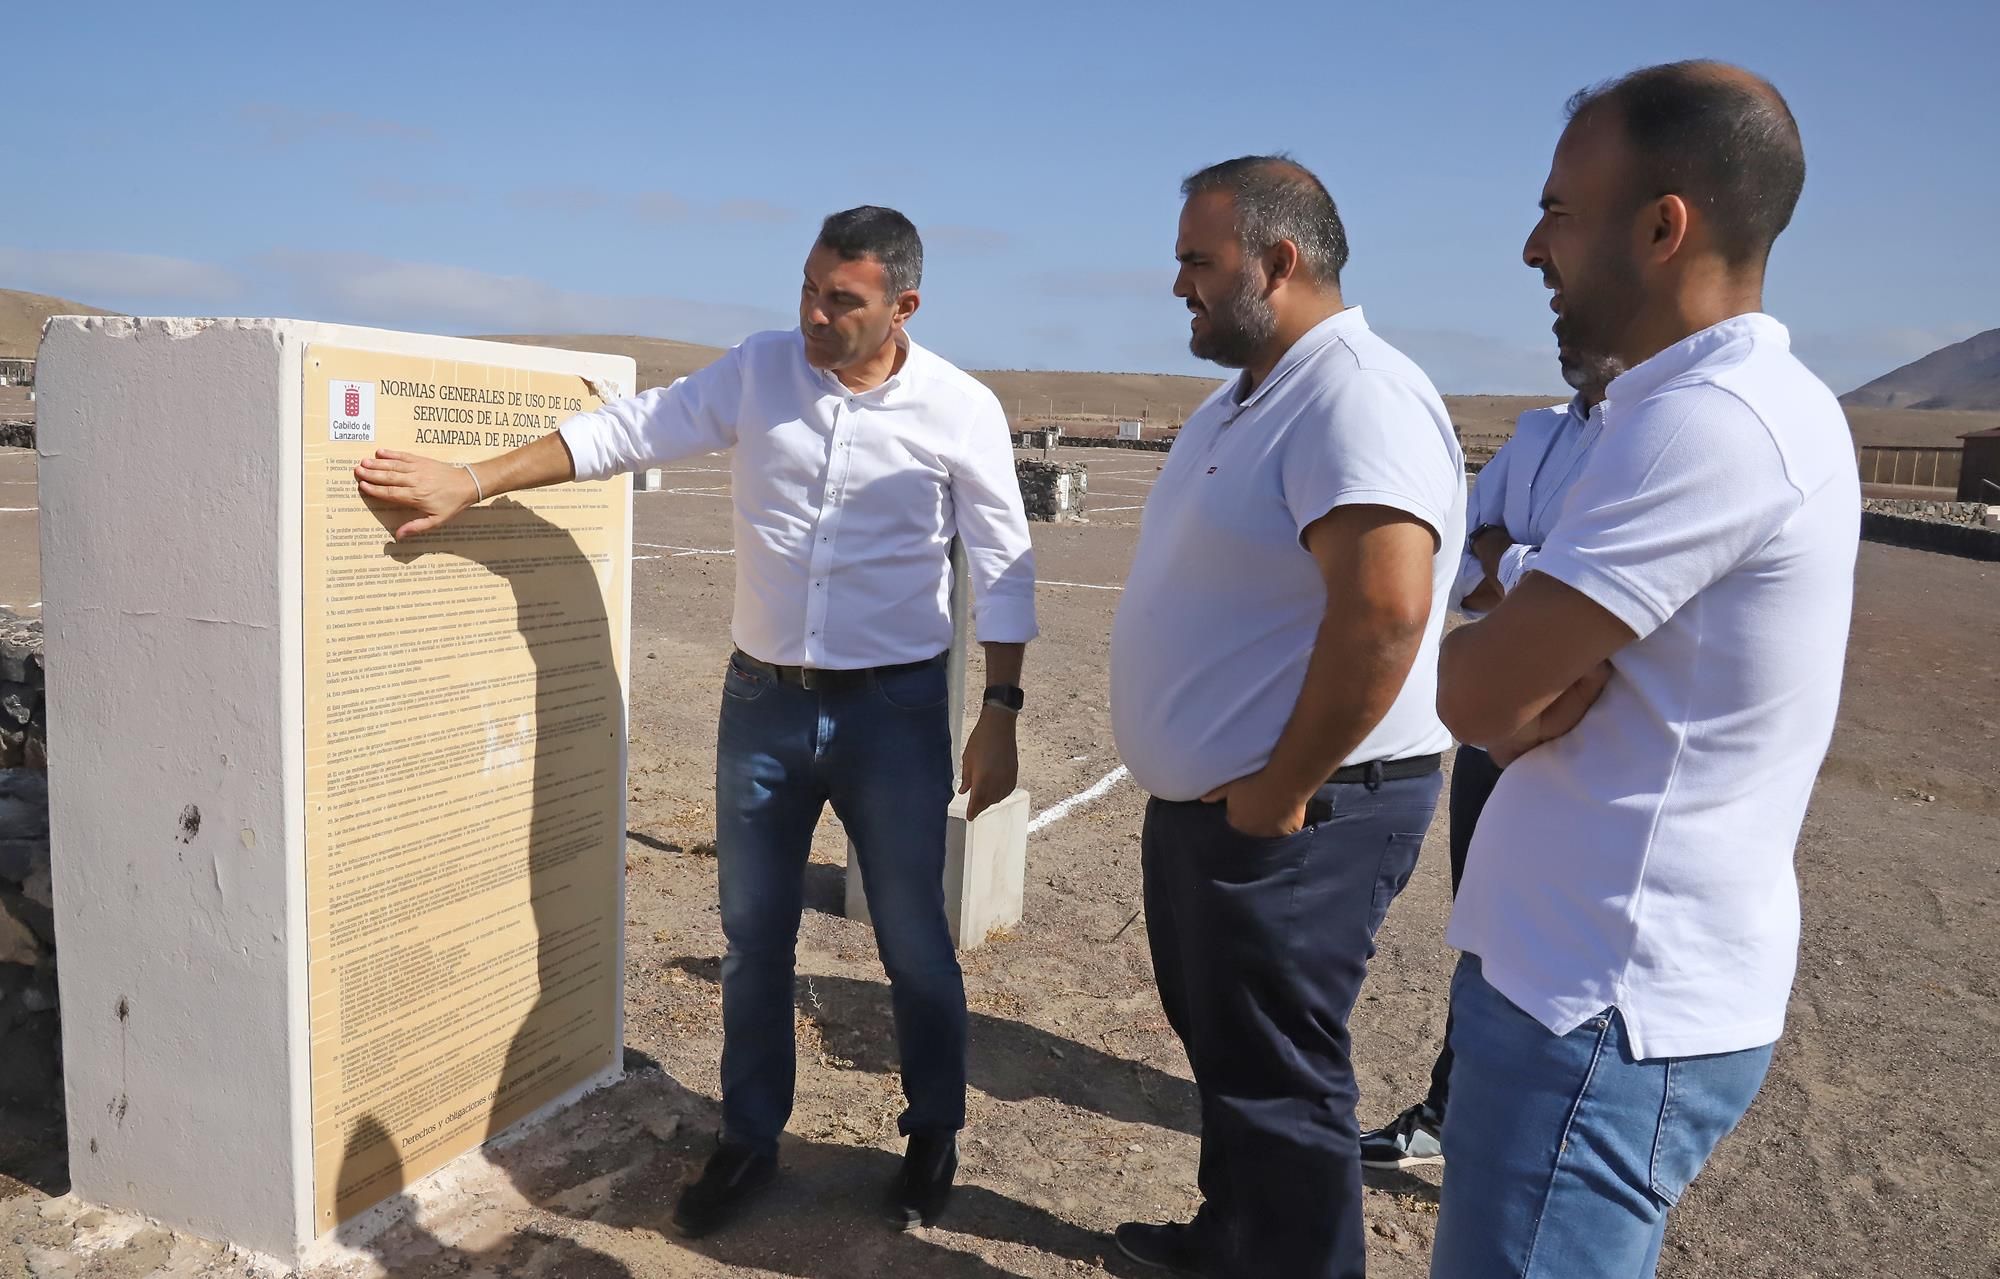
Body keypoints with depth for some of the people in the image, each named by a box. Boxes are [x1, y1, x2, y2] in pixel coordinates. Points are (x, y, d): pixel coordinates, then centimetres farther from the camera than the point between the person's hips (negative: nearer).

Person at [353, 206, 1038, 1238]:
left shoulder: (961, 410, -7)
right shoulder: (758, 371, -1)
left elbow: (1002, 569, -4)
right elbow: (622, 433, 2)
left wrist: (1000, 713, -8)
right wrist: (470, 483, -1)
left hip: (893, 707, -2)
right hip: (763, 698, 3)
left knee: (914, 943, 8)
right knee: (754, 939, 13)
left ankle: (933, 1137, 31)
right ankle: (749, 1141, 32)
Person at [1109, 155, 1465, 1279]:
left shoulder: (1355, 397, -21)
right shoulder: (1248, 398, 13)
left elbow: (1383, 609, -32)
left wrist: (1281, 793, -23)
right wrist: (1222, 791, 16)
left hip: (1292, 818, -10)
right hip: (1202, 801, 10)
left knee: (1275, 1076, 4)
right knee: (1220, 1041, 23)